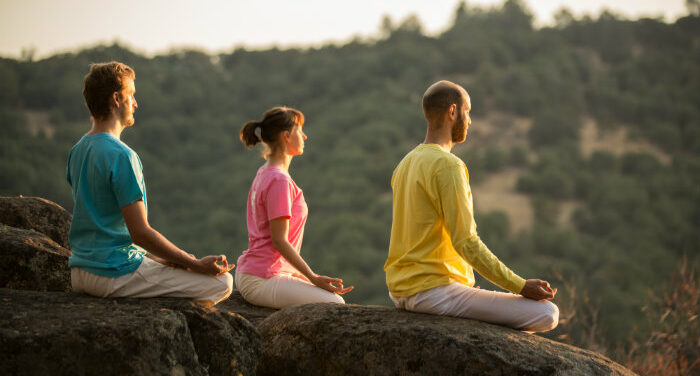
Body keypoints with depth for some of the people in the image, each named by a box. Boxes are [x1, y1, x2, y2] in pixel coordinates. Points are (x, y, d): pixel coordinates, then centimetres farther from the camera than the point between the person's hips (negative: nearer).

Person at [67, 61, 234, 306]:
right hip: (114, 274, -9)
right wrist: (196, 265, -13)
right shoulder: (122, 156, -18)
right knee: (222, 281, -6)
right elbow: (140, 232, -21)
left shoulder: (77, 151, 11)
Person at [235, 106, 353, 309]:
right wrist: (313, 278, -19)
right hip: (261, 280, -10)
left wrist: (305, 275, 17)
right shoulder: (279, 181, -16)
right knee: (334, 304, -17)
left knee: (335, 300, 13)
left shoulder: (264, 174, 15)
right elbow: (280, 241, -19)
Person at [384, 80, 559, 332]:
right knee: (547, 313, -13)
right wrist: (521, 286, -17)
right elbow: (466, 242, -21)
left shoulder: (405, 165, 13)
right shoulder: (448, 166, -16)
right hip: (434, 291, -10)